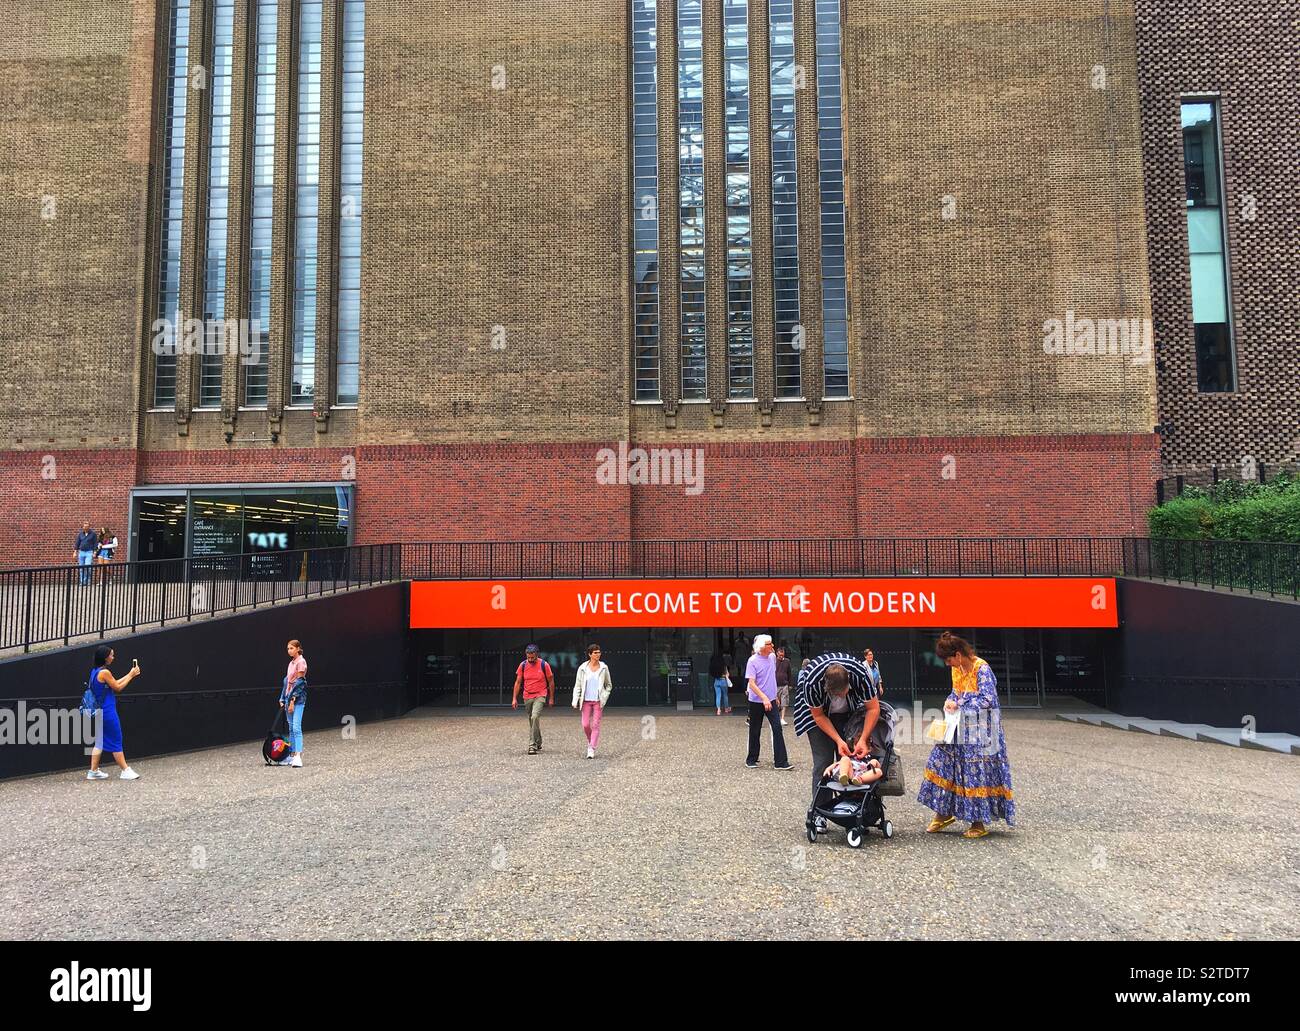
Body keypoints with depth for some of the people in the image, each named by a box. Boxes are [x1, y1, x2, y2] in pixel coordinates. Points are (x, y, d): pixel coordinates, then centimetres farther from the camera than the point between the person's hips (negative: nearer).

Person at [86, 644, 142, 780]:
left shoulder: (95, 671, 10)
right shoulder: (105, 672, -19)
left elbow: (115, 683, 17)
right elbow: (118, 688, -9)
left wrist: (130, 674, 17)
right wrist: (131, 675, -1)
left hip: (100, 711, 9)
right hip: (107, 712, -9)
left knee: (100, 741, 14)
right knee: (116, 742, 0)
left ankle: (93, 771, 15)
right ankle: (125, 771, 7)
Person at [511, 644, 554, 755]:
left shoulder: (544, 665, -7)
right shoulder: (523, 665, 0)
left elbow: (551, 682, 3)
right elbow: (518, 682, 7)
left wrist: (551, 698, 5)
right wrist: (514, 699, 2)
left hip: (540, 696, -4)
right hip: (527, 697, 4)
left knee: (535, 717, -22)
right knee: (531, 721, 12)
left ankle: (532, 745, -20)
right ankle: (538, 743, 29)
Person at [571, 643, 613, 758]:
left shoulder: (604, 668, 1)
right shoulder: (583, 668, 0)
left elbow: (609, 686, 12)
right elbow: (577, 686, 4)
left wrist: (604, 698, 1)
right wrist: (575, 701, -4)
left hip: (598, 701, -1)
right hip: (586, 700, 1)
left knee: (595, 725, -4)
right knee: (585, 725, 0)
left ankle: (591, 749, 0)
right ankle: (591, 741, 28)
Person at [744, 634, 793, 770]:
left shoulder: (772, 657, 4)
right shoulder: (753, 661, -14)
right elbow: (751, 683, -18)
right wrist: (764, 698, -26)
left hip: (771, 700, 5)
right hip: (756, 702, -4)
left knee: (777, 728, -5)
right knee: (755, 732, 7)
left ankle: (781, 761, -3)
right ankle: (751, 760, 23)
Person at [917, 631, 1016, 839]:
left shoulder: (982, 669, -18)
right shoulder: (957, 668, 8)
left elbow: (988, 699, -22)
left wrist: (959, 704, -18)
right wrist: (949, 701, -2)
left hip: (980, 729, -8)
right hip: (961, 727, 8)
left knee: (978, 772, -3)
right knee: (943, 760, 4)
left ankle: (979, 823, 7)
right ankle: (944, 812, 16)